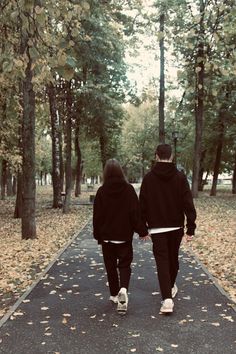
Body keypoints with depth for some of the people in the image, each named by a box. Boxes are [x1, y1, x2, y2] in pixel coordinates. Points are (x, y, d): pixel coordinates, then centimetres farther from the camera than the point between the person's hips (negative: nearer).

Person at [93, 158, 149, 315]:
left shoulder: (102, 191, -6)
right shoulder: (129, 189, -7)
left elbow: (97, 215, -1)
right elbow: (136, 212, -8)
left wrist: (98, 235, 9)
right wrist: (142, 231, 0)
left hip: (107, 236, 1)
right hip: (125, 236, -1)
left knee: (111, 266, 15)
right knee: (125, 265, 7)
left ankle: (115, 294, 21)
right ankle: (123, 290, -17)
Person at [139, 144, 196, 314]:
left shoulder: (148, 178, -5)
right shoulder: (180, 177, -5)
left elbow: (143, 205, -1)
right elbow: (188, 204, -8)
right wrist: (191, 228, -5)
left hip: (157, 228, -2)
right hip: (176, 227, 2)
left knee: (162, 262, -2)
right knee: (173, 258, 19)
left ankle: (167, 298, -12)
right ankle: (171, 287, 39)